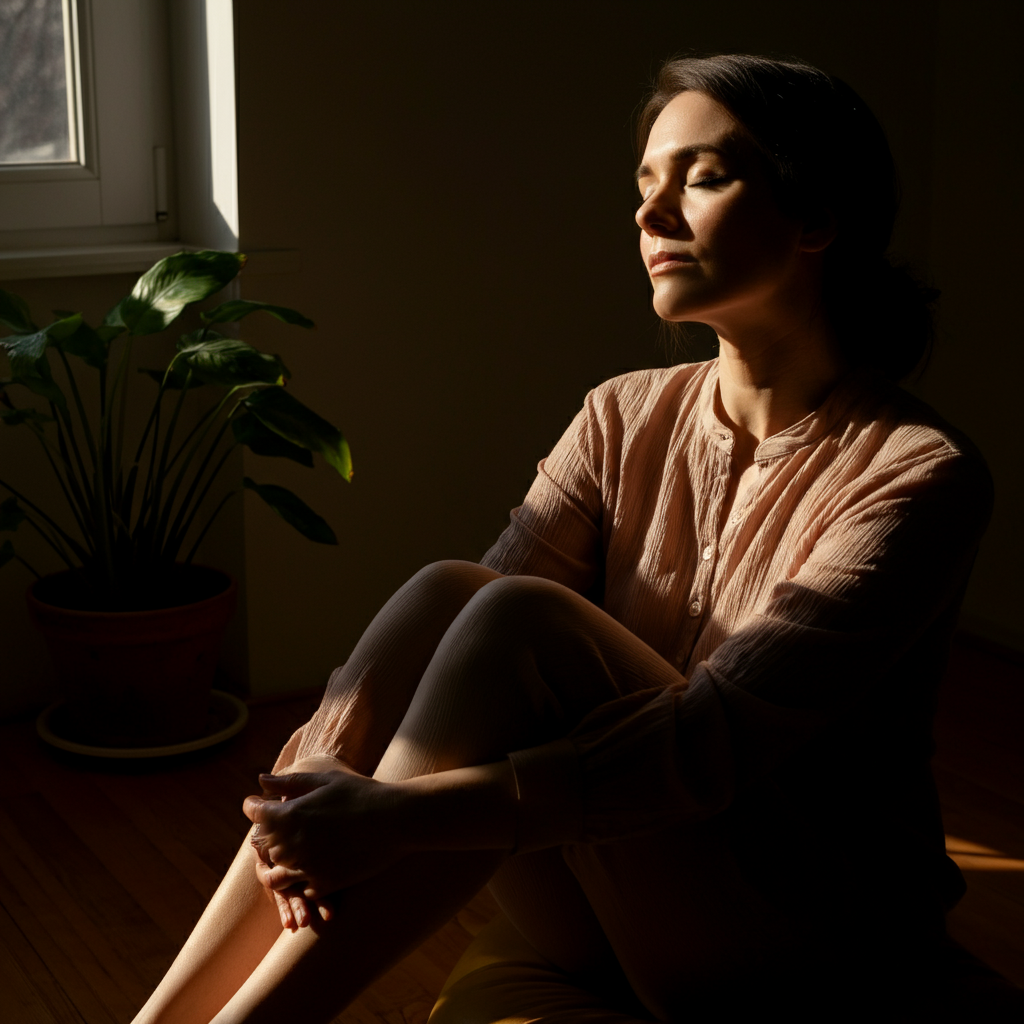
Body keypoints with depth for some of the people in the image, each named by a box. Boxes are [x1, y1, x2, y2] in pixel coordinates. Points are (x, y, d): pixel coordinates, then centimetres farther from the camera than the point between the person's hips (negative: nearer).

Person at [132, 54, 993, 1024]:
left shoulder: (915, 472, -15)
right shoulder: (627, 419, 3)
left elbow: (716, 742, -26)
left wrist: (401, 815, -34)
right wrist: (324, 788, -29)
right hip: (617, 907, 5)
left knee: (518, 625, -27)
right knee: (442, 594, -22)